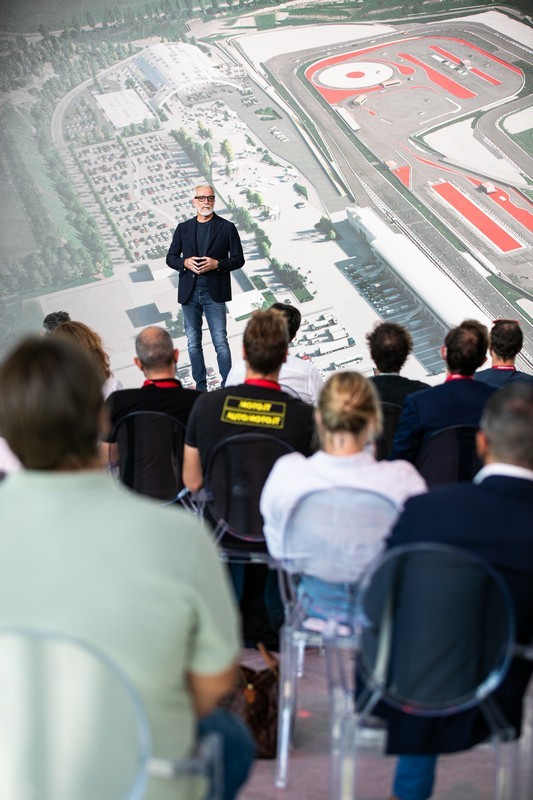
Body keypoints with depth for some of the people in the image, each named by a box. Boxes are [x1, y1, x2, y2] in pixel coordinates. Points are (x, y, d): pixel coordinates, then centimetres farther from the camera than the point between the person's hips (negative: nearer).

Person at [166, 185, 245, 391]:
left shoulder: (227, 227, 2)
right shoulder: (183, 228, 10)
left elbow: (238, 259, 2)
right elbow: (170, 258, 11)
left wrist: (217, 264, -15)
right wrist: (185, 262, -10)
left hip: (214, 291, -3)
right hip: (189, 291, 3)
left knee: (220, 341, -6)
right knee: (193, 342, 8)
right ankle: (200, 387, 16)